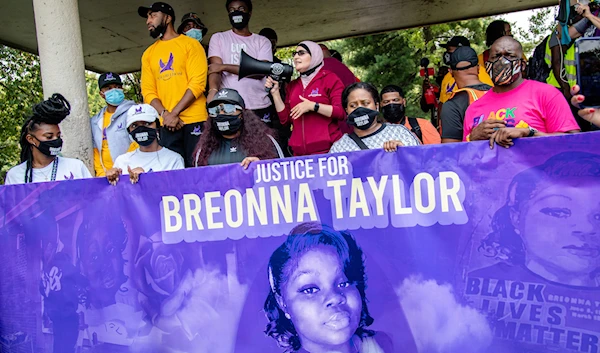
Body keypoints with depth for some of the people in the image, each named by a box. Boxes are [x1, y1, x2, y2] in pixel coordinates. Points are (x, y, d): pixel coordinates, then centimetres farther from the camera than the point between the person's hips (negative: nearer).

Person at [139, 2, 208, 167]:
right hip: (167, 124, 4)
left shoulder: (190, 44, 3)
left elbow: (197, 83, -8)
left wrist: (174, 113, -14)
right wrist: (165, 114, -9)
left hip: (194, 120, -4)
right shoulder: (149, 53, 16)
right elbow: (148, 91, 9)